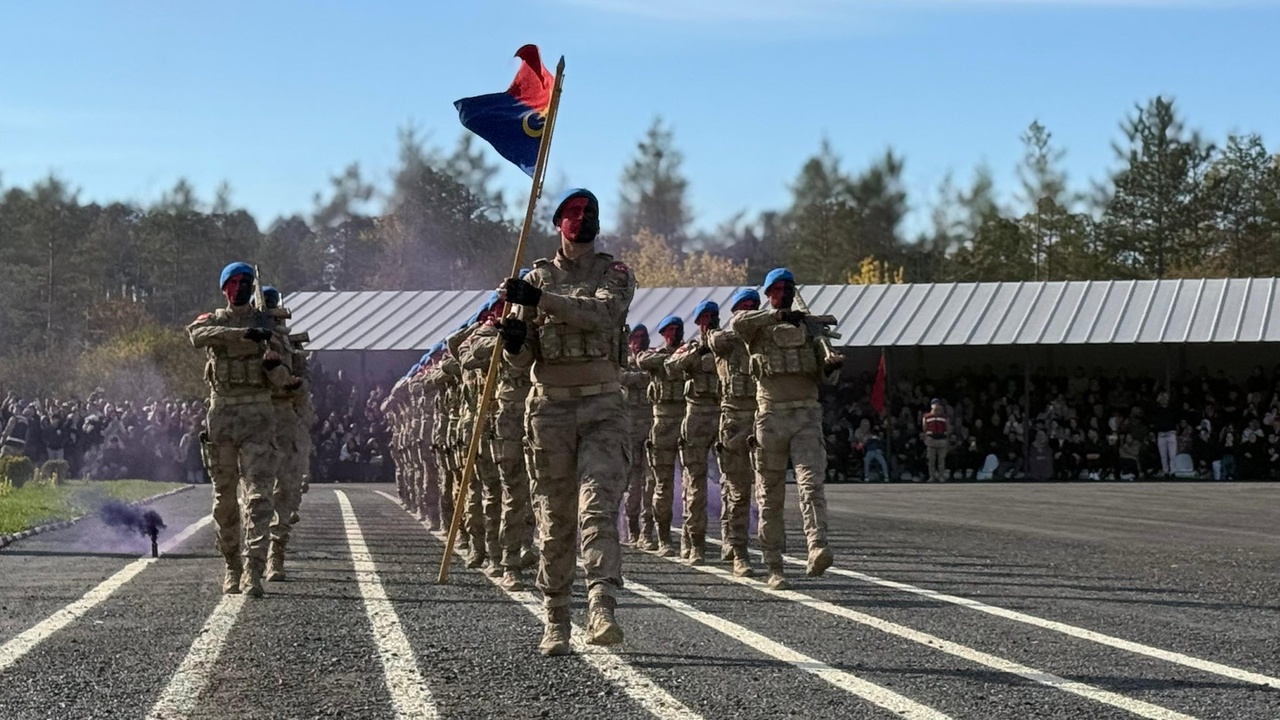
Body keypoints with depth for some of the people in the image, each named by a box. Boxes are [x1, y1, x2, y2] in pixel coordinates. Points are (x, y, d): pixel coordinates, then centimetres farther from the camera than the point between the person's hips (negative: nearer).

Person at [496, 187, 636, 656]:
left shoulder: (615, 274, 6)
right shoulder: (537, 278, 11)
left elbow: (602, 313, -18)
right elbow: (523, 358, 8)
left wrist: (542, 299, -27)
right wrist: (512, 340, -16)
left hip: (603, 408, -2)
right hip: (550, 408, 2)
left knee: (599, 507, -16)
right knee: (555, 519, 4)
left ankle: (602, 609, -28)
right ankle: (556, 622, 10)